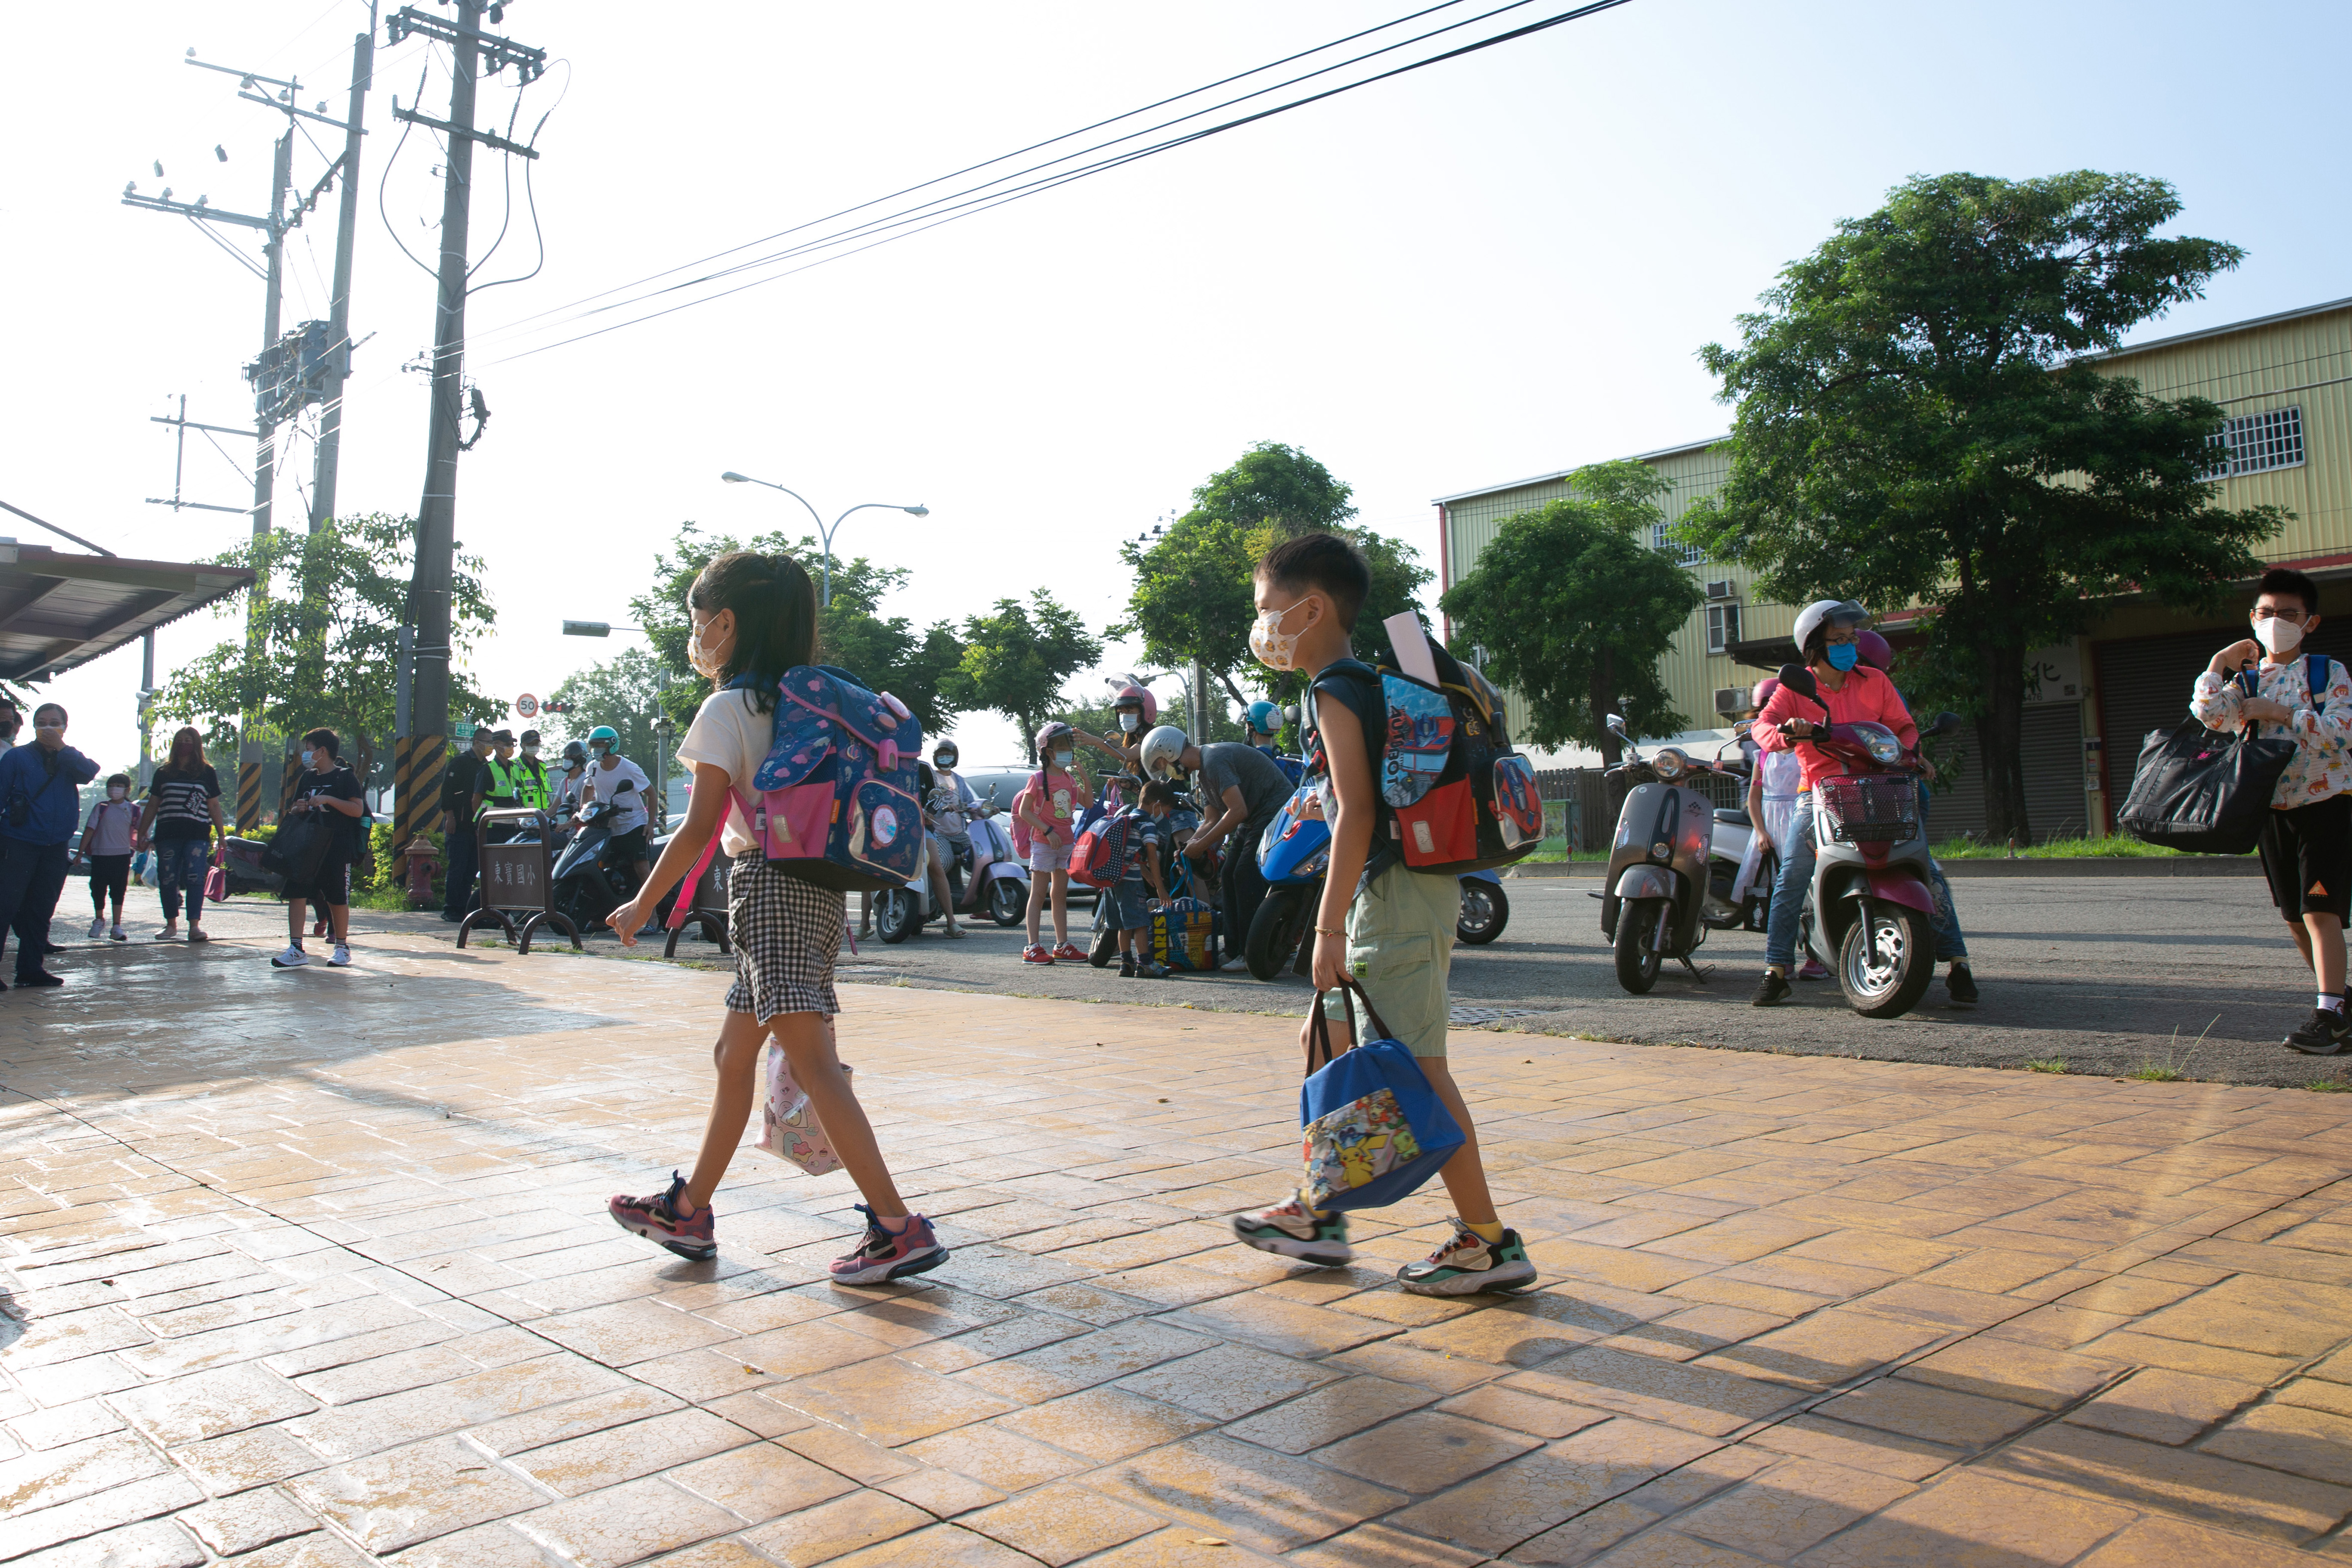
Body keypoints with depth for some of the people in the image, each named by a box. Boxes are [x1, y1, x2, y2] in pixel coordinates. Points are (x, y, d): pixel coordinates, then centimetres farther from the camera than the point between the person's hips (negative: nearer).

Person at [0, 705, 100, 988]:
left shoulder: (70, 760, 12)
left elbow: (89, 773, -9)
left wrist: (62, 748, -13)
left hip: (55, 848, 4)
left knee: (40, 912, 9)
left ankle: (30, 968, 16)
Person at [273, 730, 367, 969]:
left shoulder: (345, 777, -3)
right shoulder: (307, 777, 16)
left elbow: (358, 810, -13)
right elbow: (294, 808, 24)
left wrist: (328, 800, -21)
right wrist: (297, 808, 1)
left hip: (337, 848, -6)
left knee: (337, 899, 2)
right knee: (296, 893, -3)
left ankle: (342, 947, 15)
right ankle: (296, 949, -2)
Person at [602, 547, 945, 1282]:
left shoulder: (728, 706, -8)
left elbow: (700, 828, -11)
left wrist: (641, 906, 0)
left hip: (769, 884, -9)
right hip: (818, 886, 9)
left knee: (812, 1065, -12)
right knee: (734, 1055, 18)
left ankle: (899, 1228, -16)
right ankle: (689, 1210, 30)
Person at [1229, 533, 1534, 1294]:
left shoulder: (1334, 691, -13)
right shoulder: (1366, 680, 16)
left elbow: (1357, 811, -22)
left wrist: (1328, 927, -22)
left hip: (1395, 893, -11)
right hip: (1391, 890, 11)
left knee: (1413, 1068, -5)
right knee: (1329, 1039, 17)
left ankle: (1489, 1241, 3)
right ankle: (1318, 1214, 27)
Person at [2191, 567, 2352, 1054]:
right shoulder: (2245, 680, 7)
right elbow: (2210, 715, -14)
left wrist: (2280, 713, -16)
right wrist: (2219, 663, -10)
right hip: (2272, 810, 4)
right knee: (2295, 918, 11)